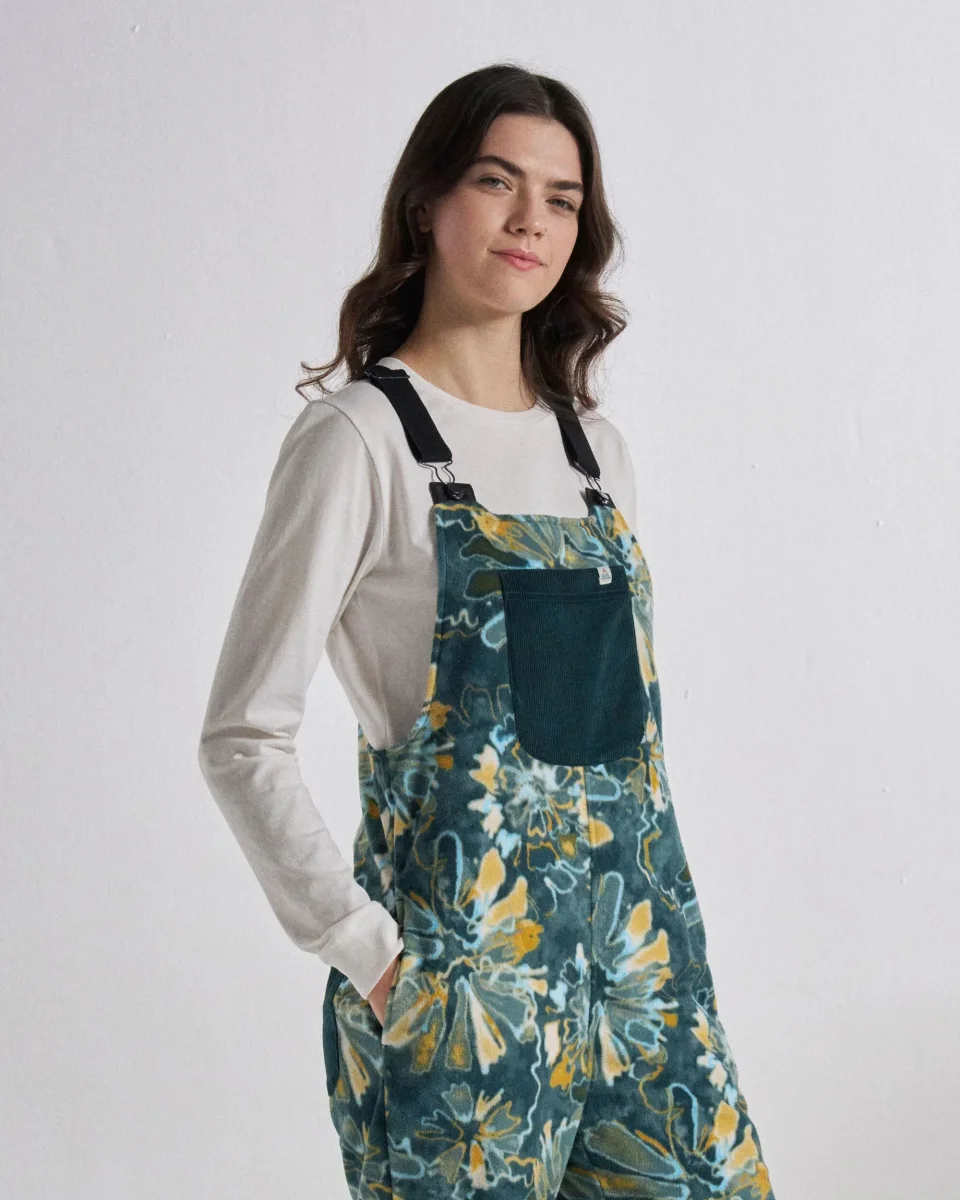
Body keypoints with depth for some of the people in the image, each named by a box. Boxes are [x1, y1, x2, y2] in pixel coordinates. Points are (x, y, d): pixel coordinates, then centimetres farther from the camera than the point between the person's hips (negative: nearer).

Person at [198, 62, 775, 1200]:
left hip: (632, 943, 6)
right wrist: (370, 955, -13)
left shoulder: (598, 447, 11)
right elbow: (243, 739, -10)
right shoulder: (360, 437, -8)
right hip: (461, 956, -6)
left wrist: (662, 918, 12)